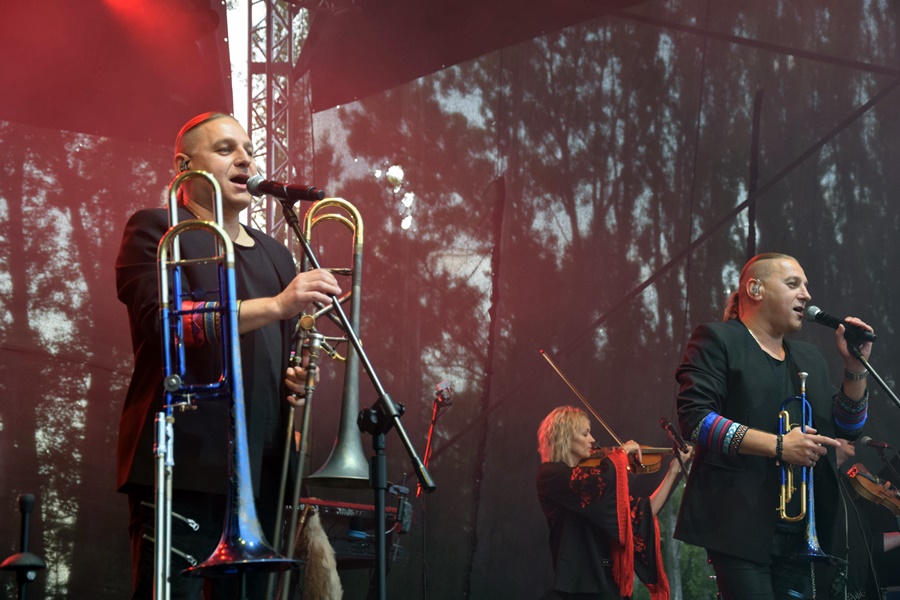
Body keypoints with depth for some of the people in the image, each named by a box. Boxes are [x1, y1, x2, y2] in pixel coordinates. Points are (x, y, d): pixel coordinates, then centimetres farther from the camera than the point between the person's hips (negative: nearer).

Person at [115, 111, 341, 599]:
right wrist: (276, 305, -22)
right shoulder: (155, 230, 2)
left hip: (262, 466, 7)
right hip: (184, 464, -6)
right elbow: (164, 322, -15)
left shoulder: (275, 255, 23)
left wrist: (298, 376, 6)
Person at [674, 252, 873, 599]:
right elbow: (694, 418, -12)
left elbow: (846, 429, 20)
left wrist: (855, 366, 5)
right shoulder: (717, 340, 1)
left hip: (797, 531, 7)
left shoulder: (810, 359, 23)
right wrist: (778, 445, -17)